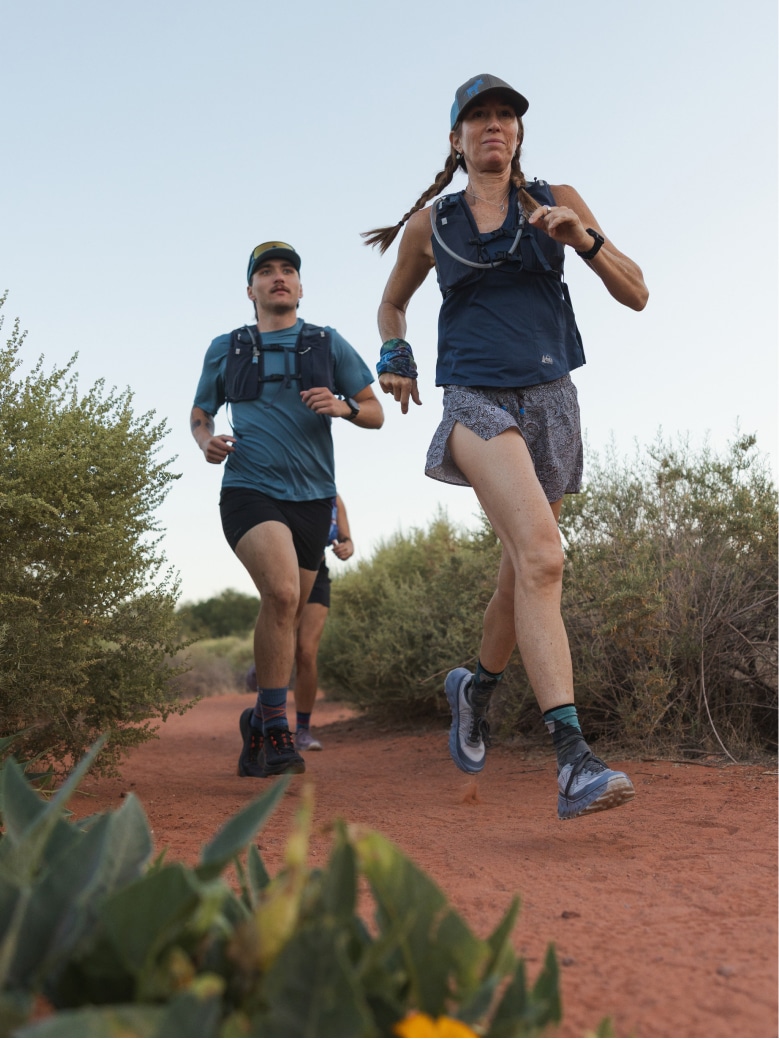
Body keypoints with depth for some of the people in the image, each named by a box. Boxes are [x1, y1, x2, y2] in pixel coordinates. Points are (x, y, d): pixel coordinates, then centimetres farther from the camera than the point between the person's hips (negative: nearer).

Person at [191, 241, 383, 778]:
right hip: (249, 491, -2)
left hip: (312, 497, 3)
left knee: (287, 618, 10)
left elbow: (375, 414, 10)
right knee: (282, 592, -28)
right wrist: (207, 442, -1)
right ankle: (275, 728, -18)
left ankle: (259, 722, 29)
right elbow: (200, 413, 22)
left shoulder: (328, 343, 10)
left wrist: (342, 406, -12)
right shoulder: (225, 349, 11)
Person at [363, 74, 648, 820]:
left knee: (523, 571, 10)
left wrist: (583, 239, -10)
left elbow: (635, 295, 6)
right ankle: (574, 759, -33)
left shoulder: (556, 202, 9)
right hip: (477, 400, -3)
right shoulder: (430, 225, 9)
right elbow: (392, 303, 26)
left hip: (548, 399, 3)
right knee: (541, 556, -27)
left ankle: (476, 687, 40)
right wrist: (394, 360, 6)